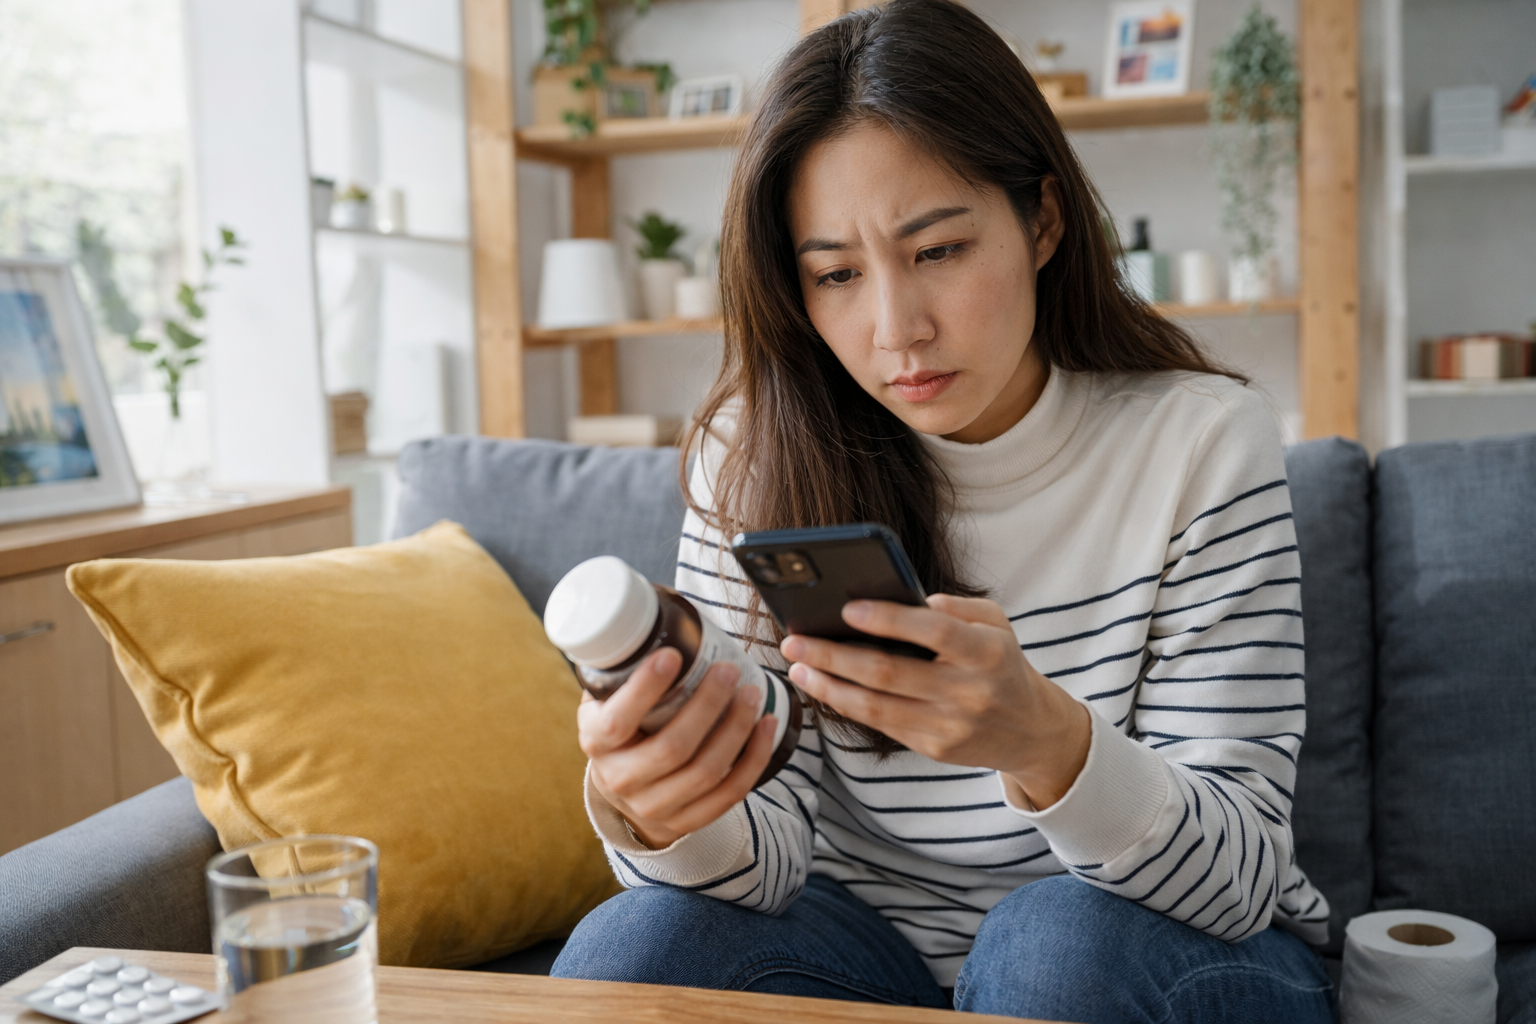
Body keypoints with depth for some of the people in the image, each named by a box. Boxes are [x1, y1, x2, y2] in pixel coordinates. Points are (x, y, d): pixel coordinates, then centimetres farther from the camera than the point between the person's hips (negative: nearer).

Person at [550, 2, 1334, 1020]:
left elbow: (1242, 876, -19)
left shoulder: (1200, 440, -15)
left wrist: (1046, 742, -40)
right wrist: (649, 816, -36)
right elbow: (765, 850, -12)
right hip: (881, 940, 2)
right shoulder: (758, 451, -10)